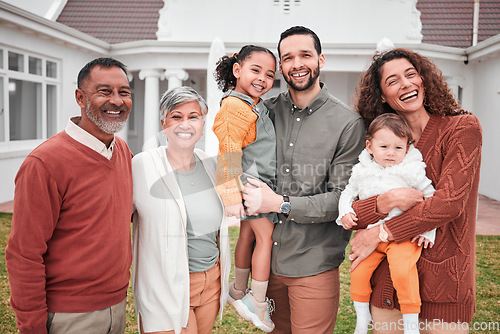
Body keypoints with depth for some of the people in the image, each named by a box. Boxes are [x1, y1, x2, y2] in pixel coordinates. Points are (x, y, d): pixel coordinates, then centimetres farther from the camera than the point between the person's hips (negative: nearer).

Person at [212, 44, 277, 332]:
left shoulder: (257, 107, 16)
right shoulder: (234, 107, -16)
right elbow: (229, 154, -21)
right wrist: (233, 196, -23)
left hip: (260, 186, 9)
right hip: (249, 185, -9)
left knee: (248, 235, 16)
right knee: (265, 236, -6)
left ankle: (239, 292, 31)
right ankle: (259, 305, 5)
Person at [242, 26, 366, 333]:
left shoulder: (348, 123, -8)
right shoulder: (268, 110, 3)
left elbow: (343, 199, -11)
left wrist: (280, 204, -18)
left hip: (315, 265, -3)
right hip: (269, 259, 4)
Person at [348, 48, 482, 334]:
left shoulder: (463, 127, -6)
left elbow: (449, 203, -17)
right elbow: (349, 215, -2)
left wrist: (380, 233, -14)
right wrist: (386, 203, -23)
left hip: (444, 285, -3)